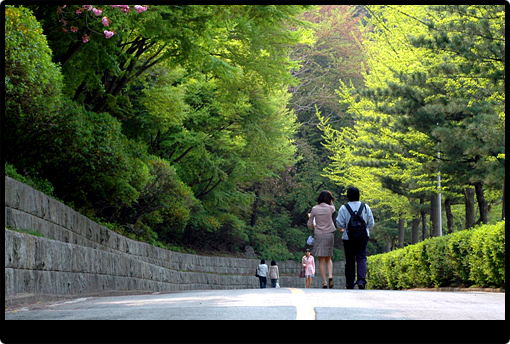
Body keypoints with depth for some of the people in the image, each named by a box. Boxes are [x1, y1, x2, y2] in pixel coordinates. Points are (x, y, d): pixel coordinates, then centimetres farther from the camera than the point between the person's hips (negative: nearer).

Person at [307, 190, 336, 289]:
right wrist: (330, 198, 17)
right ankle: (330, 276, -10)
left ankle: (324, 283, -5)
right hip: (329, 235, 1)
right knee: (328, 258, 15)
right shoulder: (330, 208, -3)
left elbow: (309, 224, 4)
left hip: (318, 235, -1)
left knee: (321, 260, 1)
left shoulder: (314, 209, -3)